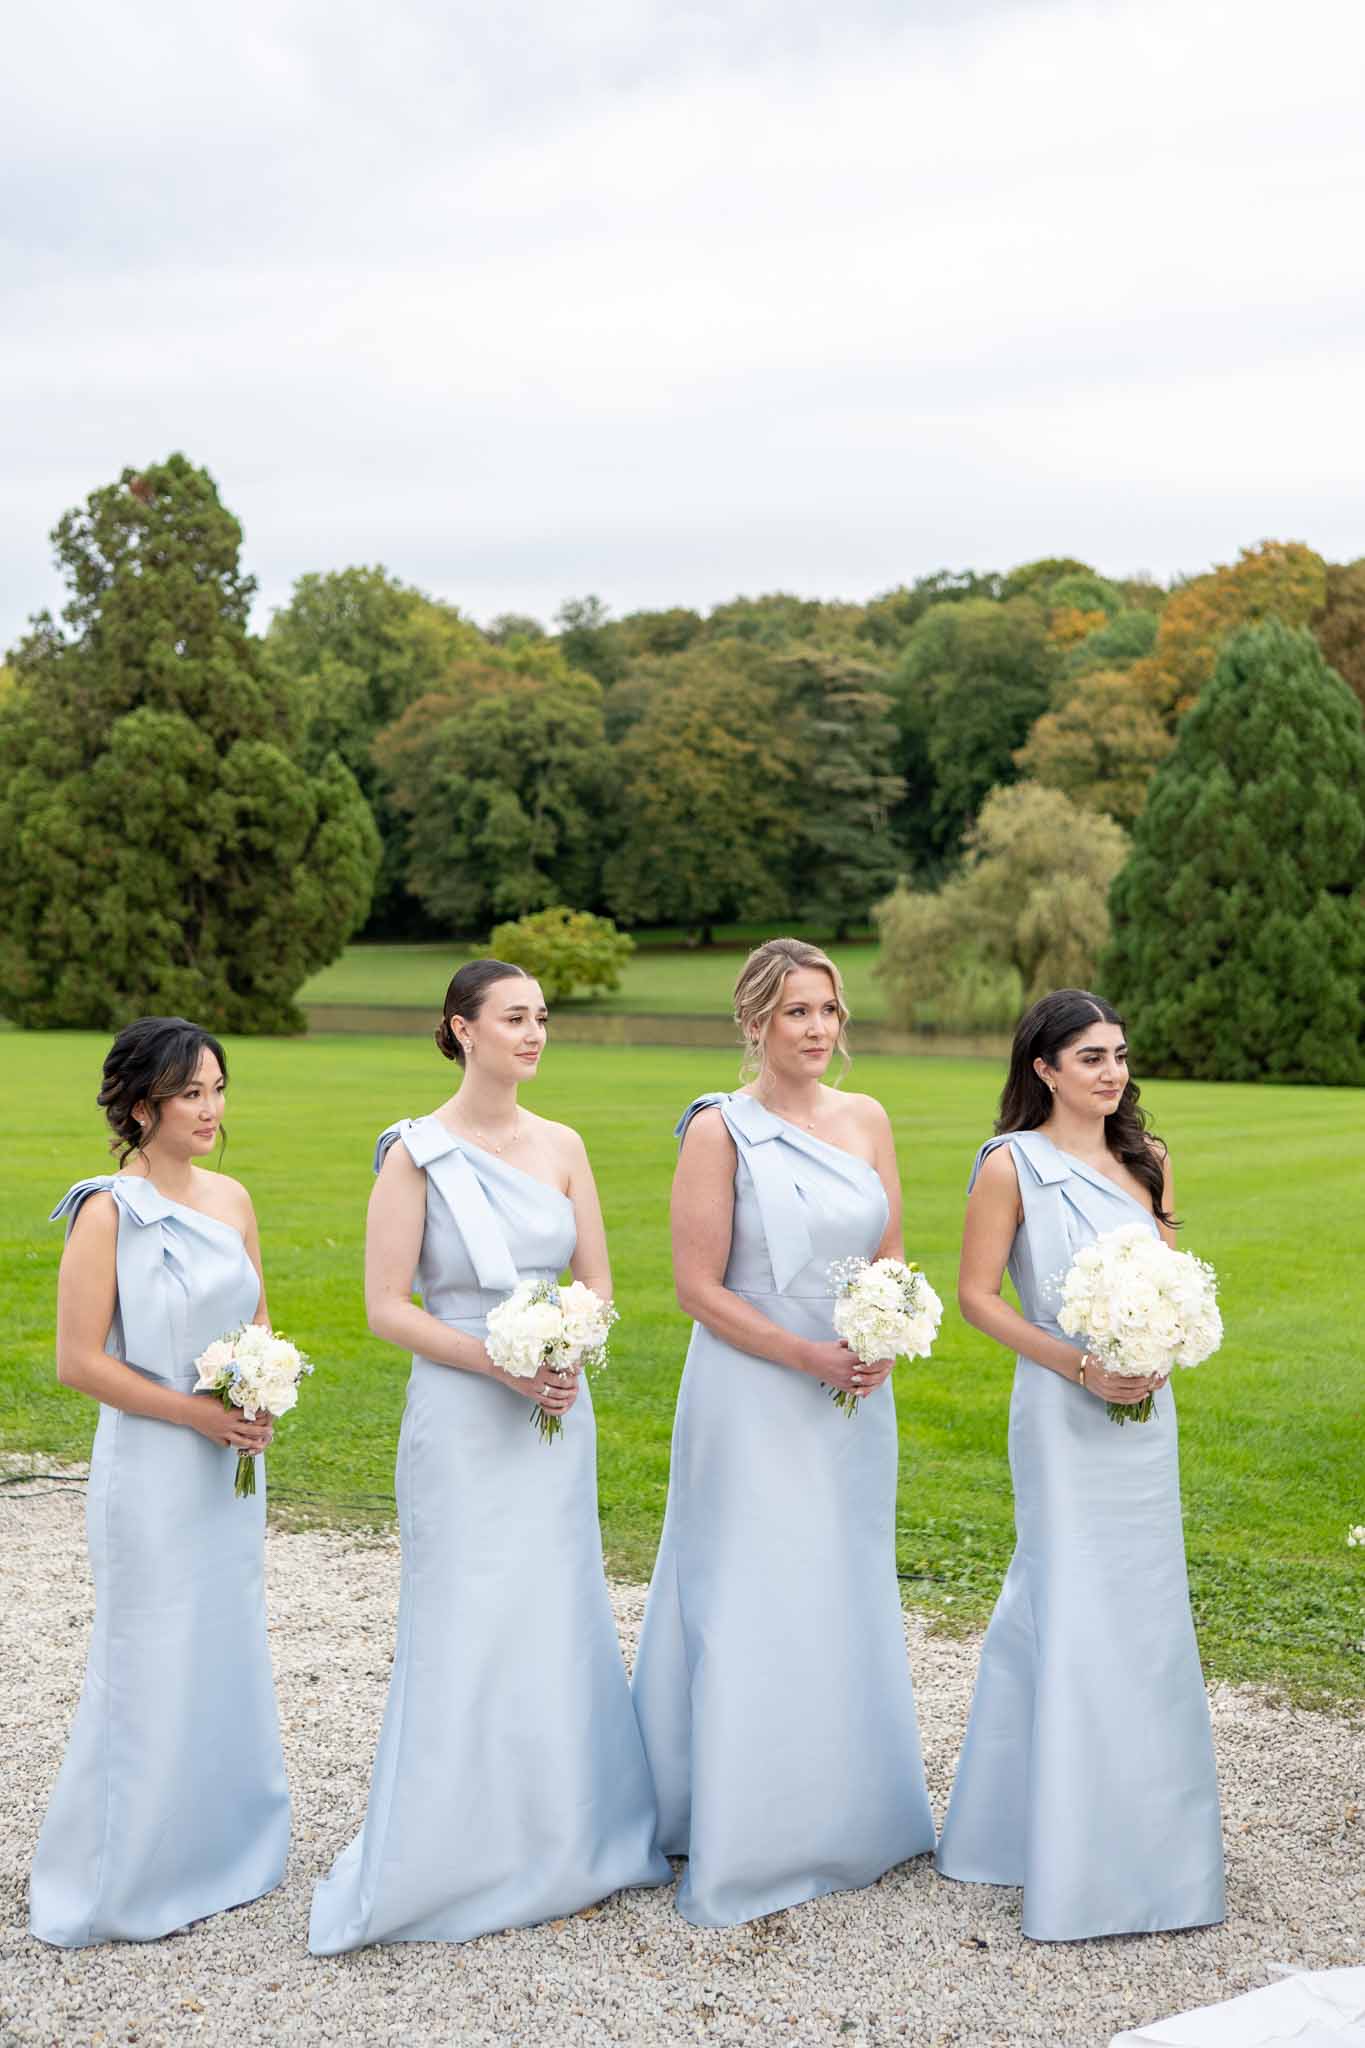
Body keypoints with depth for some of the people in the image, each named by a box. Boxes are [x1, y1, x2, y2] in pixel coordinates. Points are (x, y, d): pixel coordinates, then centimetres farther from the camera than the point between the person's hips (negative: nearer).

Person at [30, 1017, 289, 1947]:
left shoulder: (232, 1199, 5)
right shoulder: (108, 1212, -14)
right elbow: (80, 1360, -14)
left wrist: (264, 1399, -4)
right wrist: (196, 1412, -17)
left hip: (231, 1468, 6)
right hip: (152, 1470, -6)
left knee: (229, 1654, 16)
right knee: (152, 1667, 2)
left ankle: (223, 1852, 32)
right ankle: (125, 1880, 19)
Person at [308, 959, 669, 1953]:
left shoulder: (562, 1146, 5)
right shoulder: (416, 1153, -7)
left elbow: (598, 1282, 9)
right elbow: (387, 1306, -9)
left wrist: (570, 1355, -11)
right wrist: (500, 1363, -18)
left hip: (557, 1417, 4)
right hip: (462, 1420, -4)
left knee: (558, 1619, 10)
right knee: (466, 1629, -1)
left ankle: (561, 1841, 25)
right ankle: (448, 1854, 14)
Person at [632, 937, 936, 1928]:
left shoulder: (866, 1120, 6)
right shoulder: (721, 1130, -10)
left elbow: (891, 1258, 11)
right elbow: (700, 1287, -12)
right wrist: (812, 1357, -17)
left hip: (854, 1403, 6)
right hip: (753, 1402, -5)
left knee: (847, 1602, 15)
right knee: (754, 1610, 0)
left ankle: (849, 1816, 32)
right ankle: (743, 1843, 12)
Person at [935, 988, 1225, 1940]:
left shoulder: (1147, 1161, 9)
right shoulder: (1013, 1165, -8)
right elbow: (978, 1293, -9)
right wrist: (1077, 1365, -16)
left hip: (1144, 1408, 6)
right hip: (1062, 1413, -6)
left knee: (1145, 1604, 12)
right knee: (1073, 1610, -3)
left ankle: (1145, 1823, 27)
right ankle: (1072, 1846, 8)